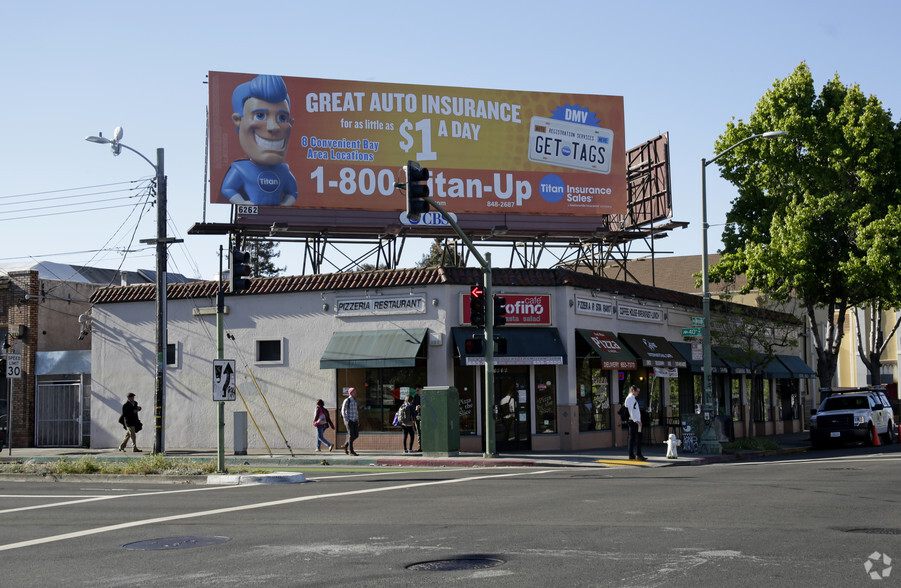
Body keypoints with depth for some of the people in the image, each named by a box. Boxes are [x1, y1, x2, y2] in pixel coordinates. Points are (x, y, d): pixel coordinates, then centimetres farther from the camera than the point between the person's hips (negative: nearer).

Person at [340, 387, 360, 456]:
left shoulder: (354, 400, 14)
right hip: (349, 420, -8)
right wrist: (346, 420, -18)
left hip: (354, 420, 8)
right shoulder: (346, 400, -9)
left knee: (356, 435, 4)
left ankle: (346, 445, 23)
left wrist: (358, 420, 15)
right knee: (351, 435, -8)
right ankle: (351, 451, -3)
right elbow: (343, 411, -12)